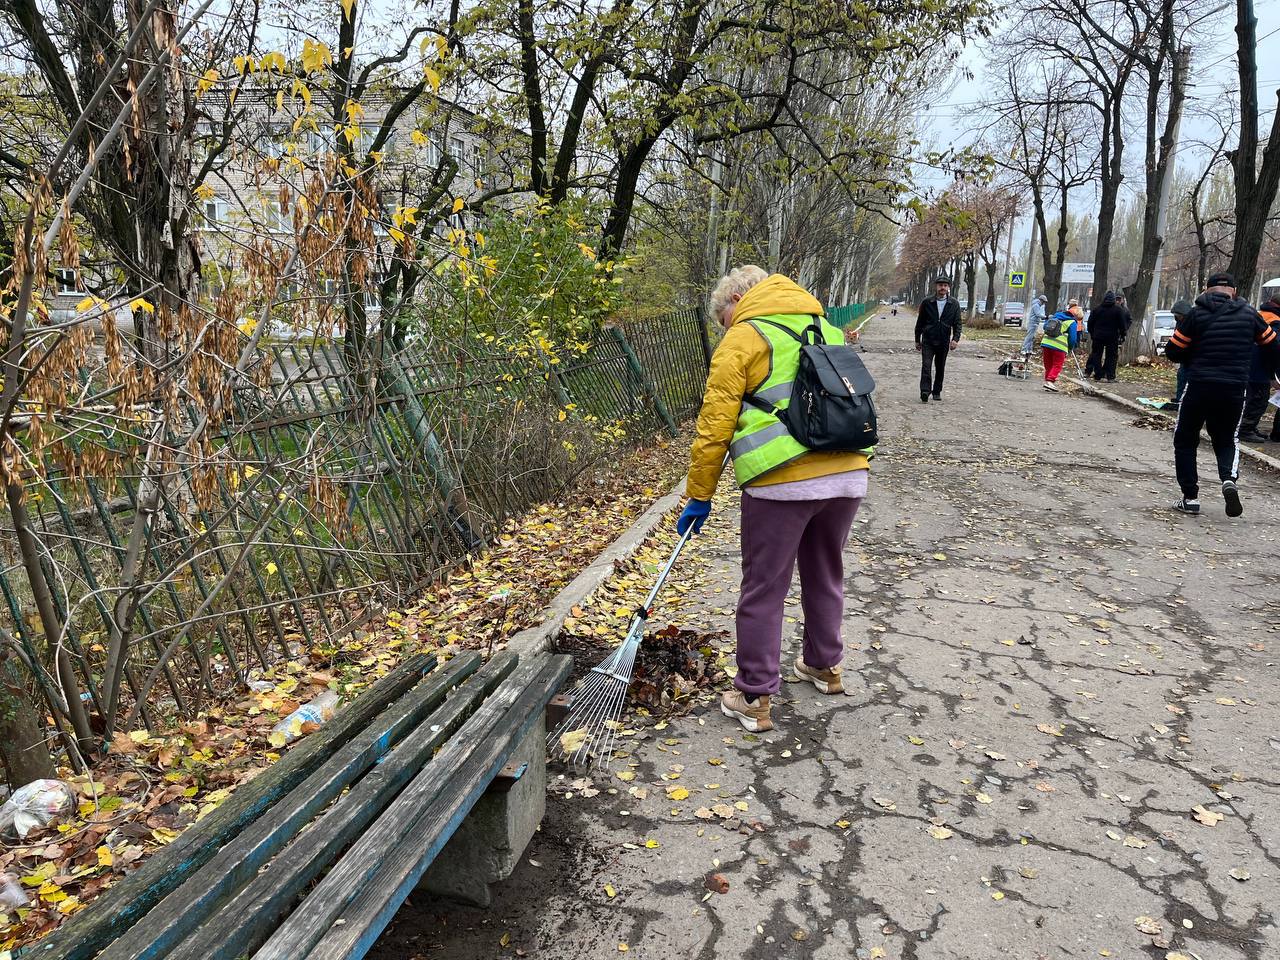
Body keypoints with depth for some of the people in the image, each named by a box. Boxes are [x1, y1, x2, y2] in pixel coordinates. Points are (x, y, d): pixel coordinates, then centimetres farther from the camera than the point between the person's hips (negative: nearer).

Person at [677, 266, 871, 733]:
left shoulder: (741, 340, 0)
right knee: (825, 575, 24)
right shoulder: (828, 331, 20)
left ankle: (753, 698, 14)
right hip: (848, 474, 7)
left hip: (782, 482, -7)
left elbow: (715, 427, -4)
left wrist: (698, 497, 1)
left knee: (763, 590, 5)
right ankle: (825, 665, 41)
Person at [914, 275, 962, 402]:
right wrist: (917, 340, 8)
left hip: (944, 342, 2)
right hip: (928, 341, -2)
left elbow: (958, 323, 4)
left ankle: (937, 391, 22)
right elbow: (920, 322, 7)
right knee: (926, 366, -14)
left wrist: (955, 339, -10)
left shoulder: (954, 304, 2)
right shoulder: (926, 303, 0)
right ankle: (925, 392, -19)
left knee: (940, 368, 10)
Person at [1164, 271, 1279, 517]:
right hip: (1235, 390, 3)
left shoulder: (1197, 313, -3)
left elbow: (1173, 352, -2)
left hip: (1199, 386, -3)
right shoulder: (1249, 314, 6)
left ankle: (1190, 498, 6)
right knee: (1226, 440, 19)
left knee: (1185, 440, 12)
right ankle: (1230, 479, -10)